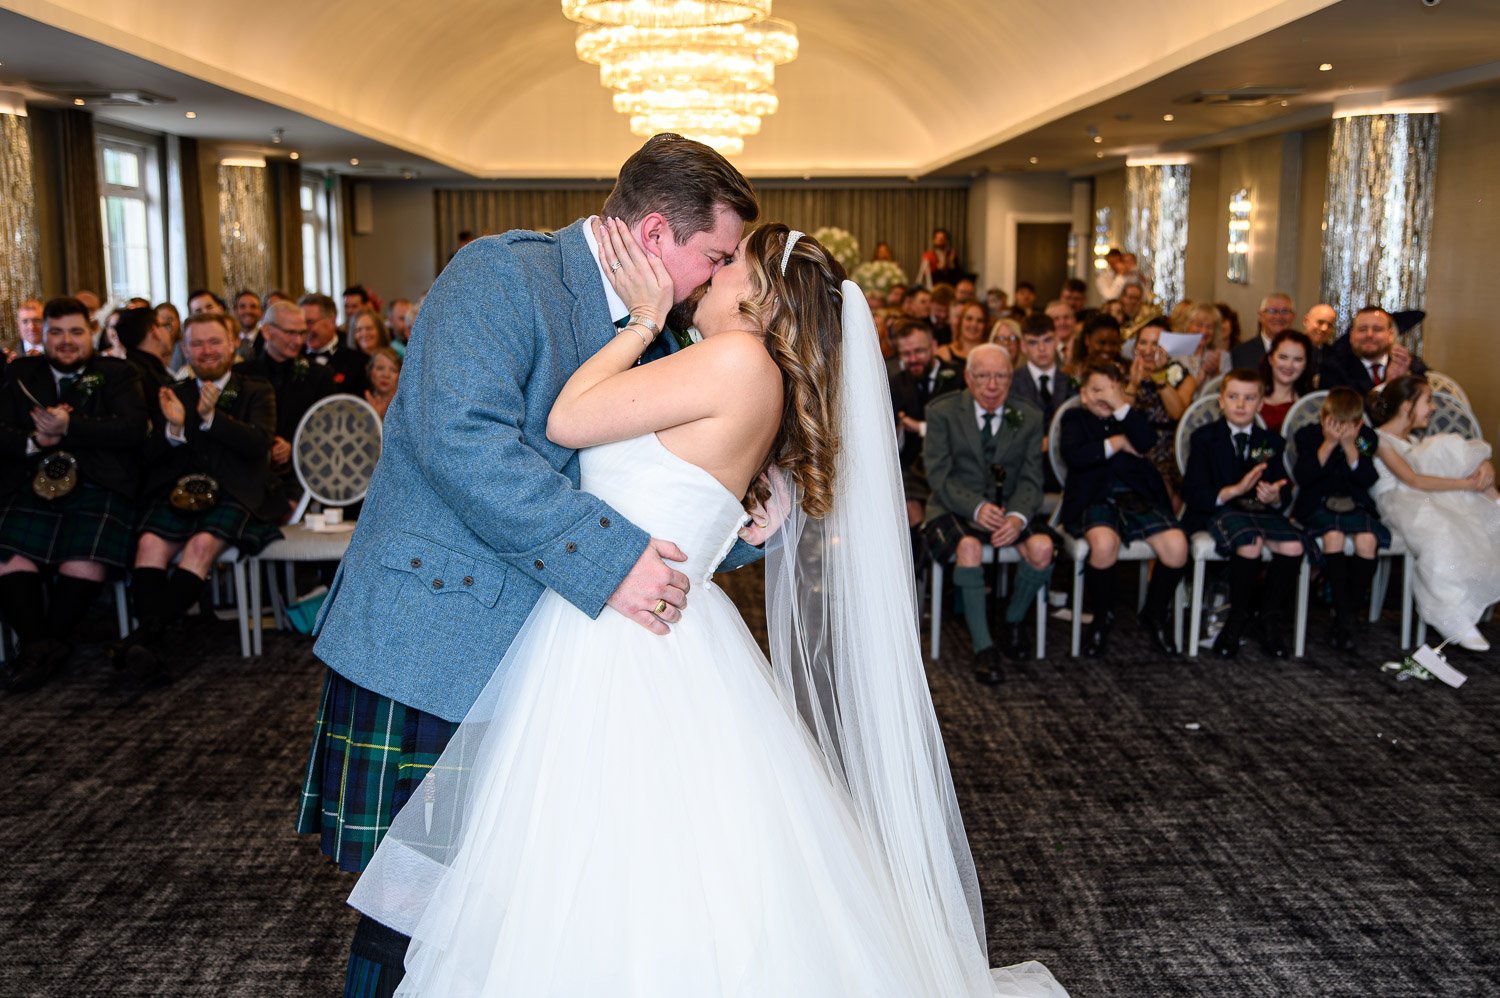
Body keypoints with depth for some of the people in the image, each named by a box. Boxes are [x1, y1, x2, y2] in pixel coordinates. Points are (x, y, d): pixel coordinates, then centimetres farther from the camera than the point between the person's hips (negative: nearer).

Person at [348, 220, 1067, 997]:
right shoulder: (755, 386, 16)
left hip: (632, 647, -10)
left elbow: (566, 422, -11)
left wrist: (645, 319, -2)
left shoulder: (740, 360, -13)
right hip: (611, 644, 10)